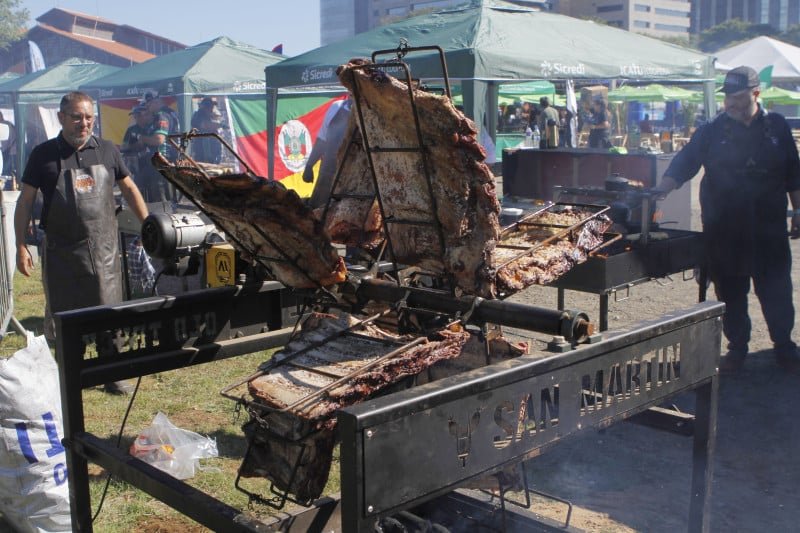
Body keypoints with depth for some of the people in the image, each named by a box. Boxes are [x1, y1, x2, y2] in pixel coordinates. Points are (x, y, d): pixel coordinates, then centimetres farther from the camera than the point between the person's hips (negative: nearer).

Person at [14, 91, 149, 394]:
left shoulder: (107, 151, 6)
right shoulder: (44, 155, -1)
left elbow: (129, 189, 15)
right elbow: (25, 201, 2)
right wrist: (21, 246, -3)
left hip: (103, 249, 1)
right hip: (61, 252, -1)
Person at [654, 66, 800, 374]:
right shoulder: (713, 132, 0)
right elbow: (682, 165, -7)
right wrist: (658, 192, -22)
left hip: (769, 229, 0)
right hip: (723, 230, 0)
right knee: (730, 293, 8)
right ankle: (737, 348, 23)